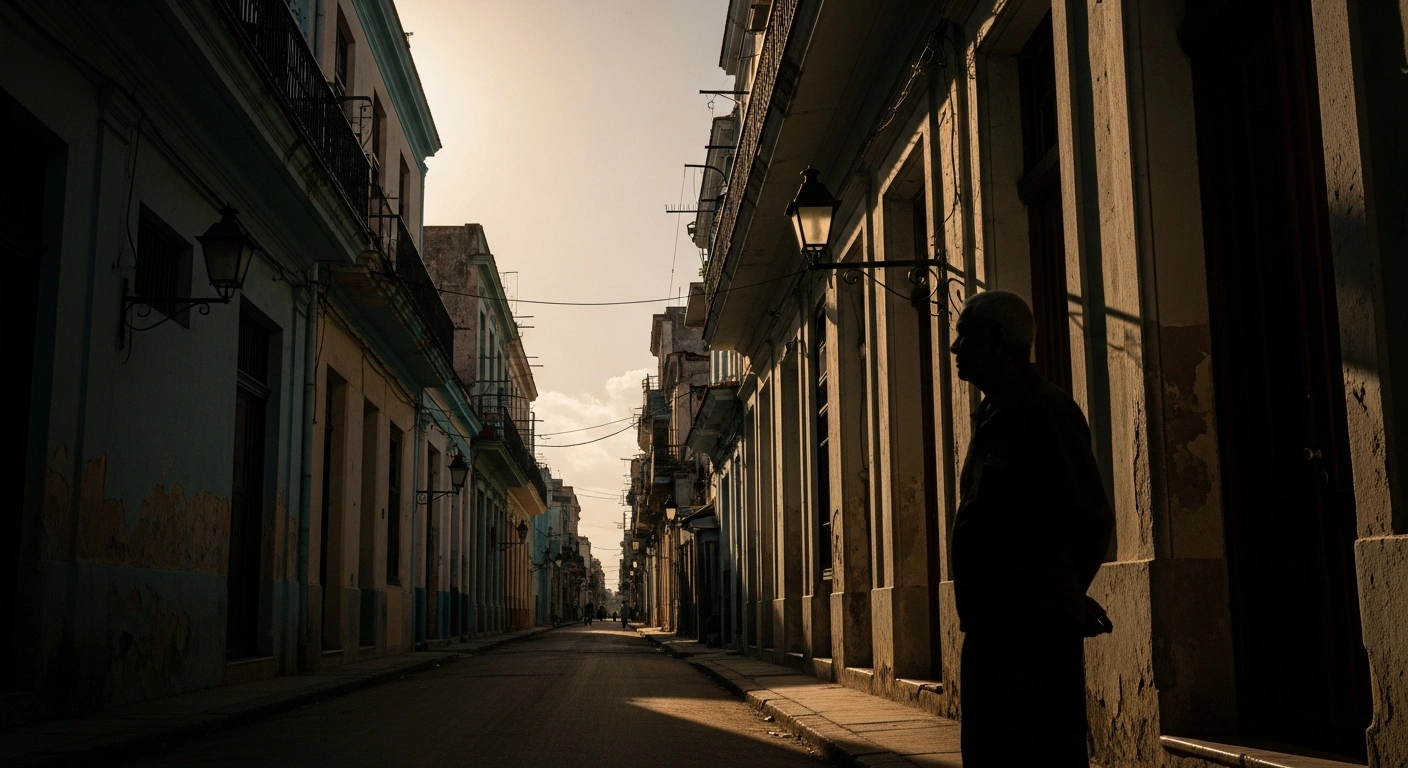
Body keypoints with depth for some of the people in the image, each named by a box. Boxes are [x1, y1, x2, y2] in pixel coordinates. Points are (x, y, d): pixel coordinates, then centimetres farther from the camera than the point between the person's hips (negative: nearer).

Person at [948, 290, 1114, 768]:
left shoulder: (1042, 410, -13)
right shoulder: (994, 416, 17)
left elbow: (1092, 520, -12)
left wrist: (1059, 599, 1)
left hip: (1030, 634, -10)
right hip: (991, 630, 10)